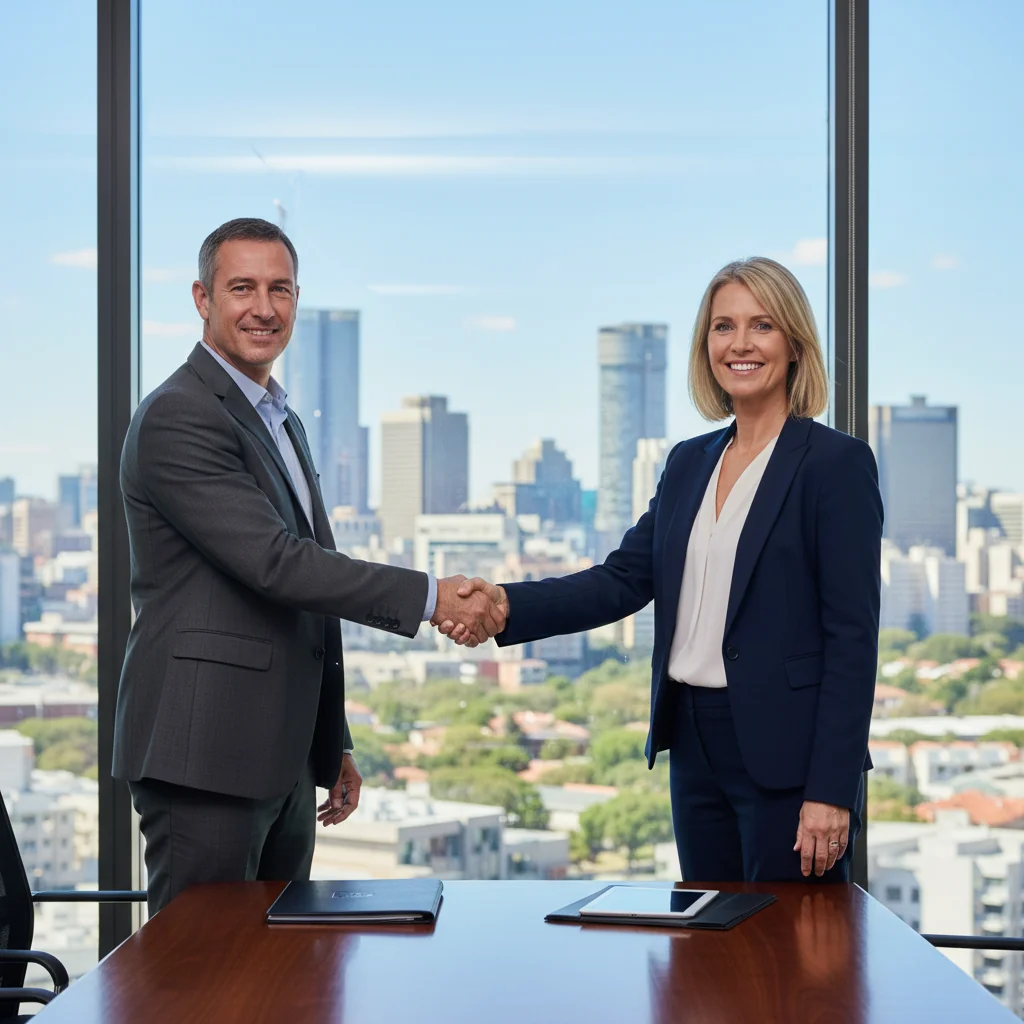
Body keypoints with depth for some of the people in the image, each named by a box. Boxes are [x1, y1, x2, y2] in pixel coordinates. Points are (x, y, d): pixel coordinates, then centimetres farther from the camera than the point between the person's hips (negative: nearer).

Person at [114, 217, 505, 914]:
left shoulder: (283, 423, 20)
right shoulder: (178, 417, -11)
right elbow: (272, 561, -21)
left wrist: (333, 746, 24)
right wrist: (431, 597, -18)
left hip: (283, 763, 9)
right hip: (205, 758, -9)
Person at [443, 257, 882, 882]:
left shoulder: (836, 462, -7)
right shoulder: (688, 463, 13)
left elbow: (852, 633, -11)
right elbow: (625, 579, 6)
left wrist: (831, 789, -16)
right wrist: (506, 606, -11)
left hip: (787, 757, -6)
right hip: (696, 746, 7)